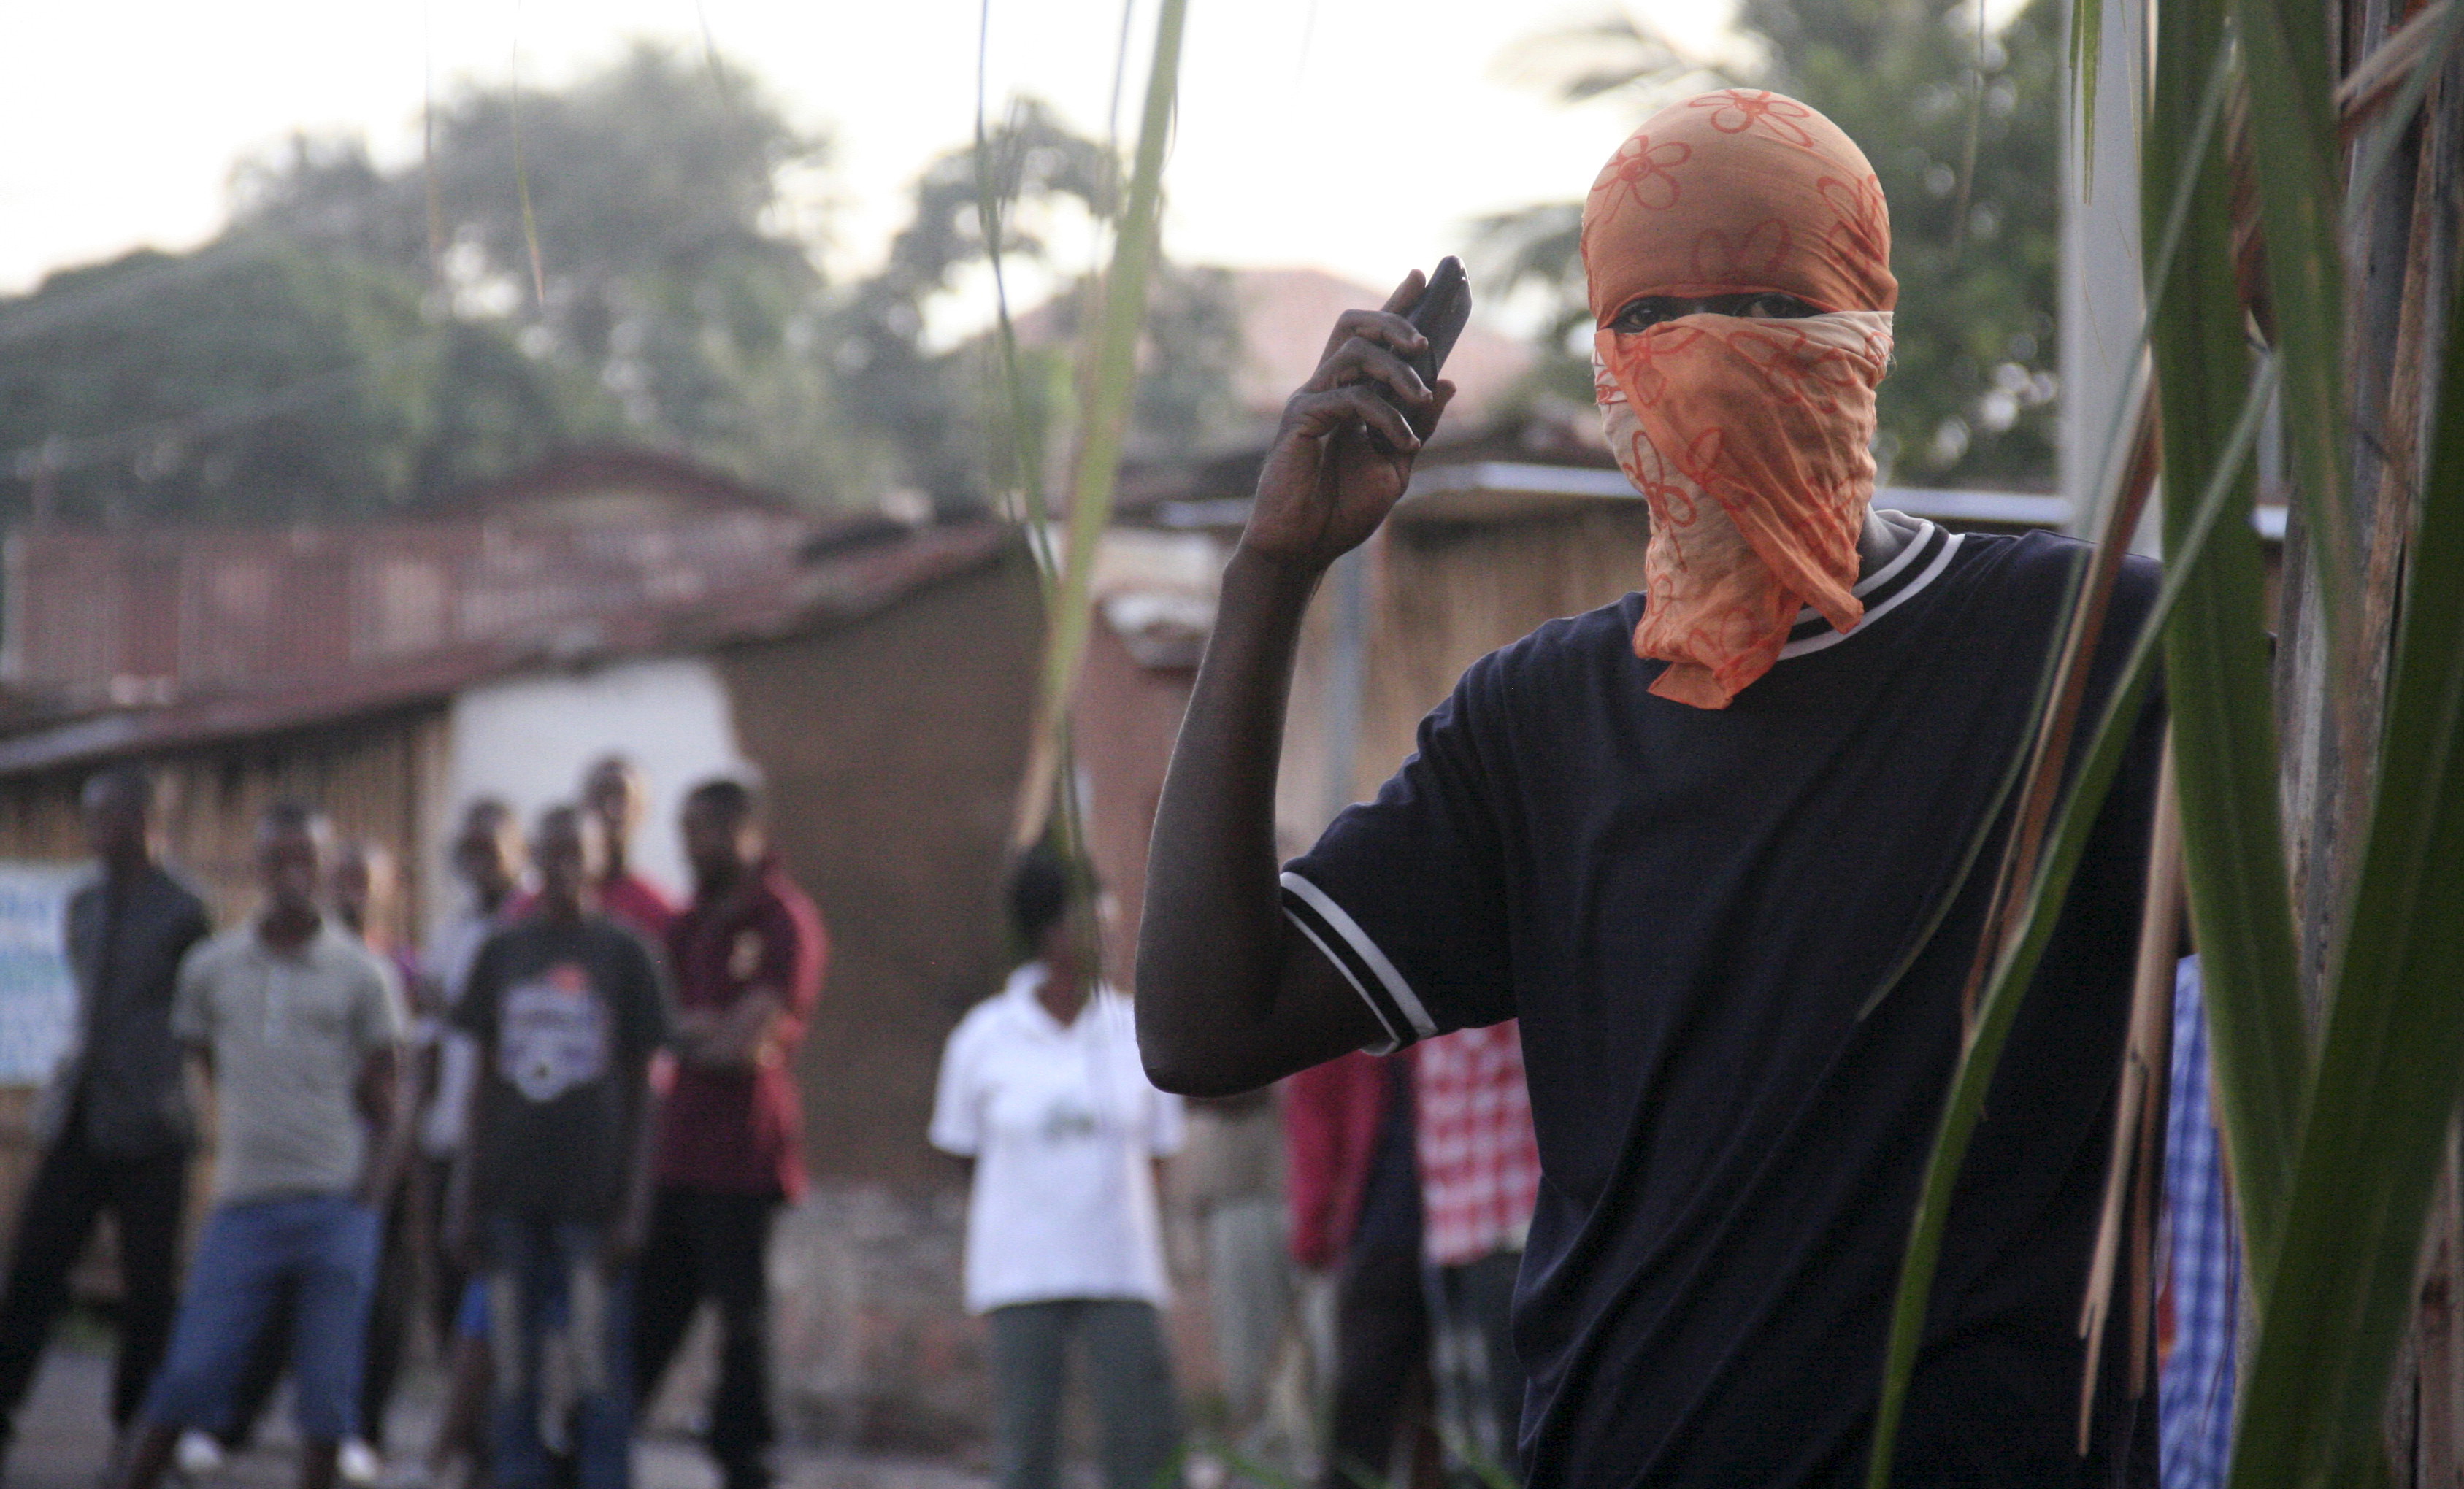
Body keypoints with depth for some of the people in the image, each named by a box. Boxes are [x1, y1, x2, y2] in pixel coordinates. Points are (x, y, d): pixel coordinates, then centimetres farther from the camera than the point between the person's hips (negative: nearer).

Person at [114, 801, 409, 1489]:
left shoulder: (361, 976, 4)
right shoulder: (211, 968, 9)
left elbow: (385, 1115, 5)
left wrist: (367, 1201, -6)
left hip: (336, 1206, -1)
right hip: (243, 1201, 1)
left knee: (328, 1386, -1)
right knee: (192, 1373, -5)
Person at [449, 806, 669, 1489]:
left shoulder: (623, 954, 1)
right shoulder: (504, 952, 10)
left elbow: (639, 1091, 2)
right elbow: (485, 1081, 13)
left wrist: (631, 1206, -5)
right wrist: (467, 1199, 9)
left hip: (591, 1197, -3)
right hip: (511, 1194, 3)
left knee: (599, 1369, -4)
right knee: (514, 1372, 5)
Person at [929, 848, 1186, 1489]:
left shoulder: (1135, 1033, 4)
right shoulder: (984, 1038, 1)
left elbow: (1153, 1152, 10)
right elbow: (968, 1160, 8)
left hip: (1120, 1273, 1)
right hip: (1020, 1274, -1)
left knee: (1143, 1437, -4)